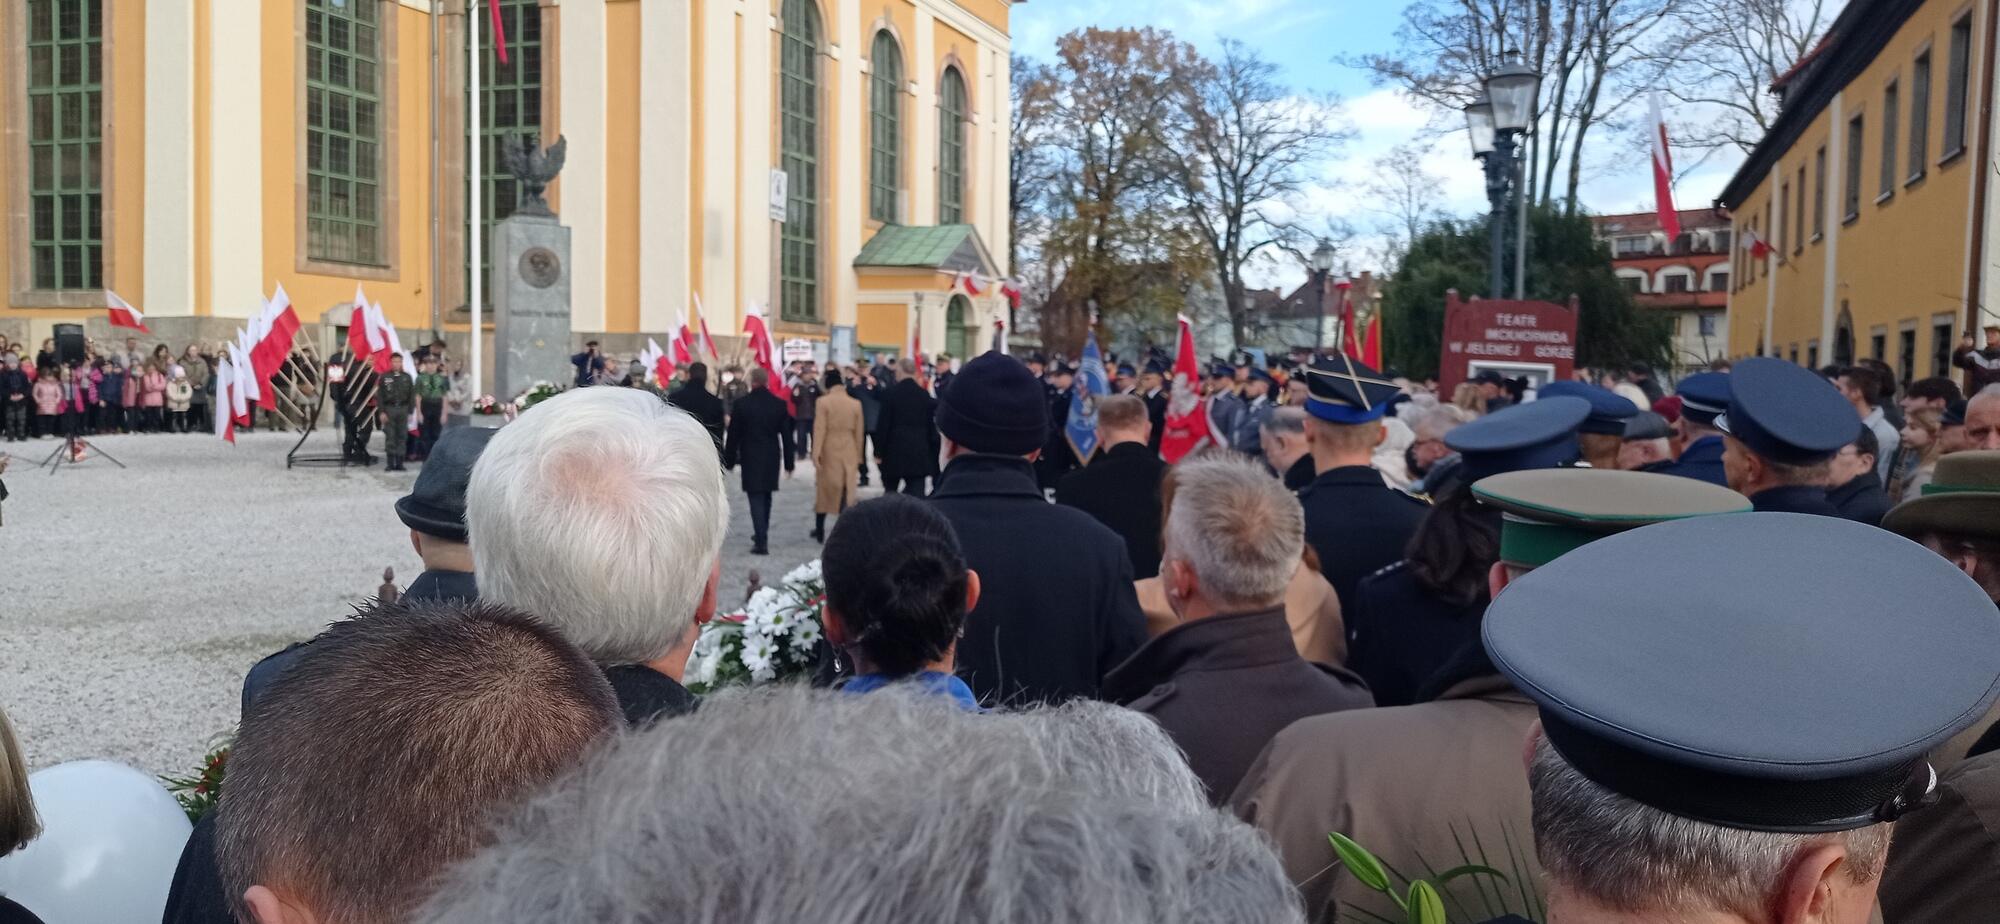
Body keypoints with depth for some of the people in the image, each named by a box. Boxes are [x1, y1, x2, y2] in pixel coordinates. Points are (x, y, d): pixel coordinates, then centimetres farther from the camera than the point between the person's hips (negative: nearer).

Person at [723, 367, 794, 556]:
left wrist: (729, 460, 5)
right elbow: (786, 435, 2)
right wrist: (788, 462, 9)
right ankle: (761, 534, 32)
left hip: (750, 457, -3)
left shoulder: (742, 403, -9)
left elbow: (733, 434, -5)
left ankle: (761, 541, -11)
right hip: (772, 458, 3)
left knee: (756, 498, -3)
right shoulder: (779, 404, -1)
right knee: (766, 497, 19)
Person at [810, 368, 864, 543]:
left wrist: (816, 453, -11)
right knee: (847, 492, 2)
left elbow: (819, 429, -11)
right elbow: (859, 432, 4)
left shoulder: (824, 402, -7)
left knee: (824, 490, 13)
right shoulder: (856, 404, 0)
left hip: (829, 451, -1)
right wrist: (858, 456, 11)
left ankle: (819, 531, 20)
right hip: (849, 453, 1)